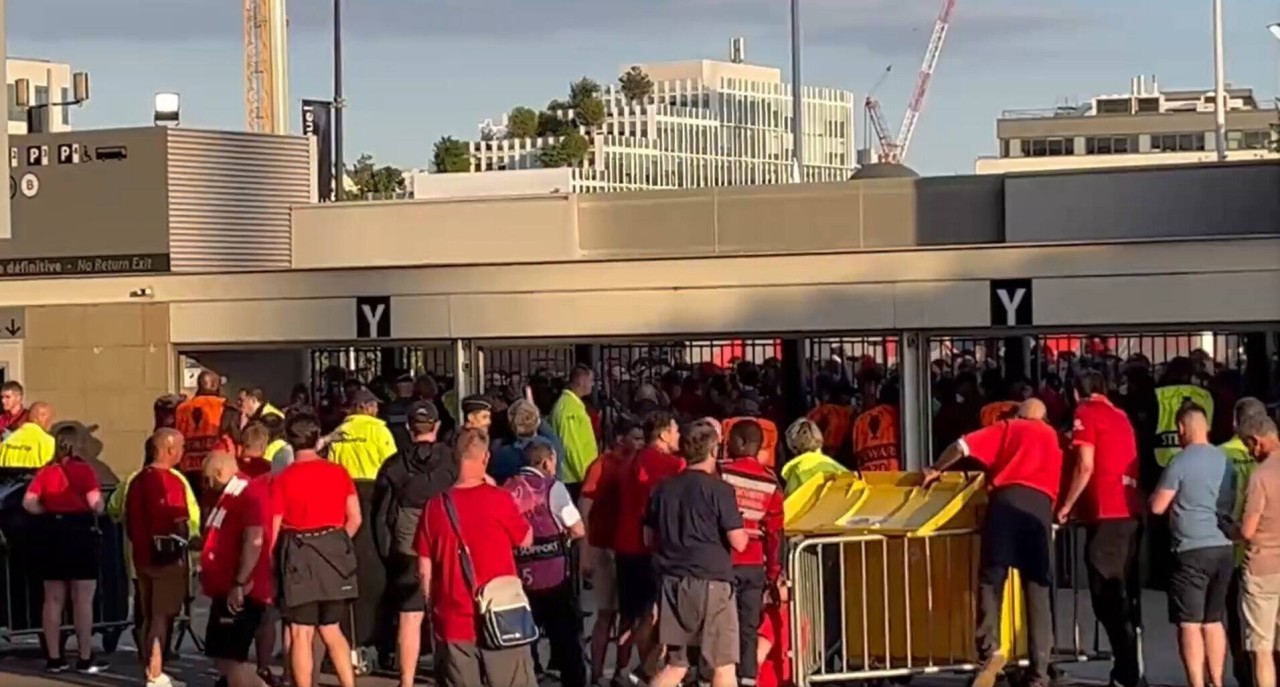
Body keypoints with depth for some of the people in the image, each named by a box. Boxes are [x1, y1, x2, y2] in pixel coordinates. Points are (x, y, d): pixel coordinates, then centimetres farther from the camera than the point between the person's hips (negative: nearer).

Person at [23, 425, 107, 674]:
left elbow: (29, 503, -5)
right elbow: (96, 504, -18)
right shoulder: (84, 469, -7)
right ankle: (85, 659, 1)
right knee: (83, 601, 0)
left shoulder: (46, 471, 5)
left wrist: (50, 512, 8)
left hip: (52, 535, 4)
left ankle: (54, 658, 11)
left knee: (53, 600, 10)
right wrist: (101, 506, 4)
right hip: (81, 533, -4)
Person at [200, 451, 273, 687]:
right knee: (223, 659, 13)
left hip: (241, 594, -11)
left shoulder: (251, 495, -16)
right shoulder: (230, 497, 18)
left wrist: (240, 584, -27)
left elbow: (254, 542, -25)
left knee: (230, 660, -10)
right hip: (225, 591, 11)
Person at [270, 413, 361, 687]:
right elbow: (354, 519, 1)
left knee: (301, 634, 2)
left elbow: (274, 529, -8)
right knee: (331, 630, 15)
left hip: (299, 557, -4)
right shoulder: (339, 473, 2)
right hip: (334, 555, 4)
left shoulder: (283, 479, -8)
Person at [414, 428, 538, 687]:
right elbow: (526, 540, 8)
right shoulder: (499, 500, -9)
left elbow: (425, 570, 2)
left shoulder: (435, 506, -3)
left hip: (453, 622, 2)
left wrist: (432, 607, 16)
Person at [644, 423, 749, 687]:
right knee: (724, 664, 4)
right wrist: (745, 533, 10)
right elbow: (738, 543, -10)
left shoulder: (663, 488, 7)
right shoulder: (718, 489, -9)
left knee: (675, 665, 13)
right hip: (709, 581, -5)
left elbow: (649, 539, 15)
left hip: (671, 582, 5)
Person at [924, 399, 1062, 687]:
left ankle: (990, 649, -24)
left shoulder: (1006, 428, 21)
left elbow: (963, 446, 11)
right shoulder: (1053, 438, 30)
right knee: (1037, 591, 2)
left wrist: (936, 469, 25)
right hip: (1040, 505, 2)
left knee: (991, 578, -2)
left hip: (1006, 500, -2)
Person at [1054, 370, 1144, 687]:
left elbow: (1086, 466, -10)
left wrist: (1065, 506, -1)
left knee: (1107, 599, -7)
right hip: (1131, 512, 8)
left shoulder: (1086, 414, -1)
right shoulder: (1121, 416, 19)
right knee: (1124, 596, 12)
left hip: (1106, 514, -8)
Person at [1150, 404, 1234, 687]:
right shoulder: (1225, 460, 10)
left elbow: (1158, 507, -8)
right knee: (1214, 621, 14)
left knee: (1190, 623, -3)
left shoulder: (1181, 462, -10)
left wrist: (1158, 496, 13)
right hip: (1223, 548, 6)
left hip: (1193, 550, -6)